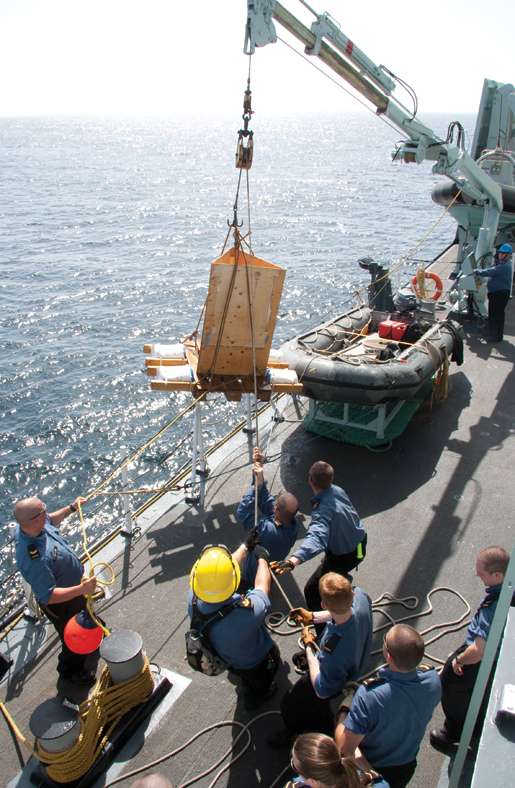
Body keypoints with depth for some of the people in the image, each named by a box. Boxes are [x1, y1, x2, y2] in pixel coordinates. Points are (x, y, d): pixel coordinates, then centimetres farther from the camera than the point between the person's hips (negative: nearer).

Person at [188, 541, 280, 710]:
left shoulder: (194, 601, -36)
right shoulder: (249, 612, -48)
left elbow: (217, 572, -17)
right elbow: (262, 586, -26)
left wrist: (245, 547, -5)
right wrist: (262, 557, -7)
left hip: (223, 658, 4)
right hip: (255, 663, -4)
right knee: (259, 684, 33)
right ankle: (255, 697, 60)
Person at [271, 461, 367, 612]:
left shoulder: (323, 510, -41)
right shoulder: (337, 490, -16)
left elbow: (317, 538, -59)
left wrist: (292, 561, -73)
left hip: (344, 556, -8)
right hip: (359, 543, 9)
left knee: (311, 590, -1)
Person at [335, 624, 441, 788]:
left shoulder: (369, 696, -43)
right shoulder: (433, 680, -28)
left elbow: (344, 748, -32)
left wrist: (342, 714, -15)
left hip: (367, 769, -4)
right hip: (407, 765, 4)